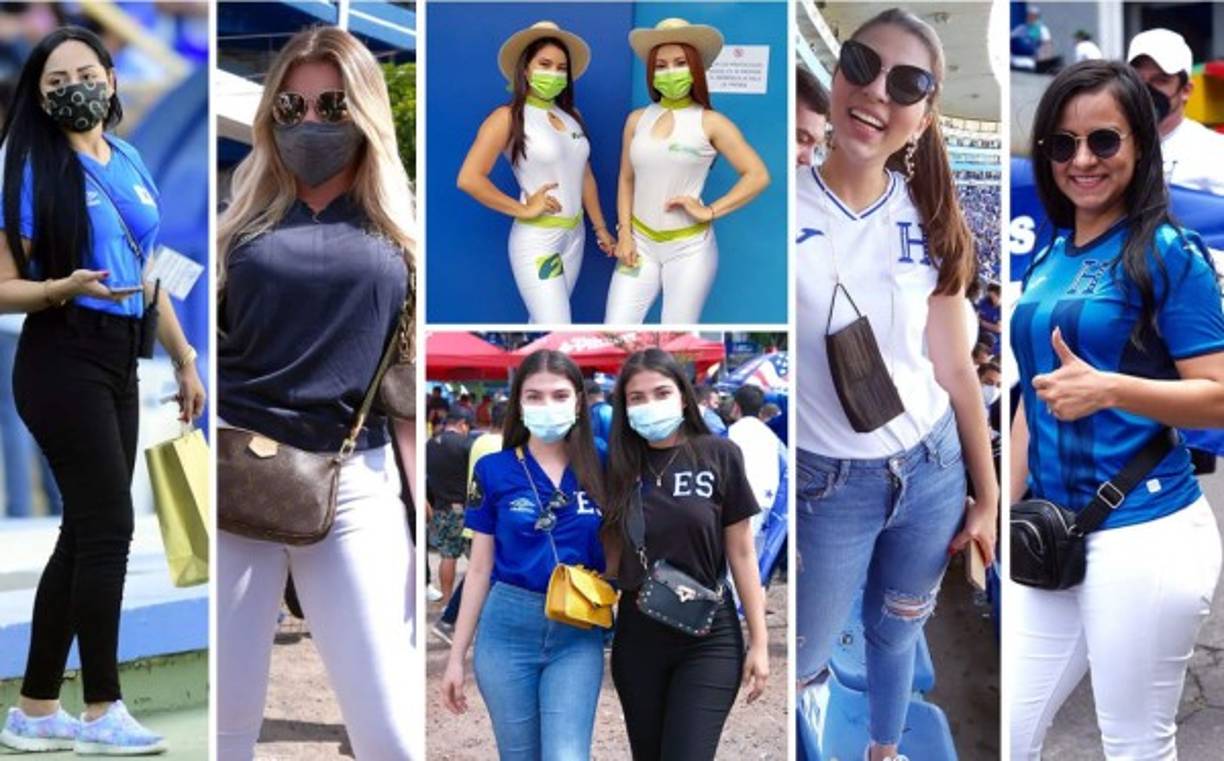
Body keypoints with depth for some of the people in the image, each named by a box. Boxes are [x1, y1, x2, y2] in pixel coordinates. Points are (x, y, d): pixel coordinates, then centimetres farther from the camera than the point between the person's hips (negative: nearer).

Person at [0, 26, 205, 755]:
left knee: (86, 533, 8)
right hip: (62, 360, -7)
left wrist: (185, 360, 21)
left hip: (119, 361, 7)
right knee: (109, 525, -8)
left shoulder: (130, 163, 11)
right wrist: (66, 286, -29)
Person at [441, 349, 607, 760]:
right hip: (507, 628, 0)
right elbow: (480, 569, 6)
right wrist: (457, 656, 6)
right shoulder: (494, 470, 1)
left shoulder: (600, 470, 2)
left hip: (578, 634, 0)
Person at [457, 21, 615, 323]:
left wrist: (601, 228, 21)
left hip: (575, 236, 7)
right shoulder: (508, 117, -10)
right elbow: (468, 179, -18)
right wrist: (523, 210, -13)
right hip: (536, 240, -7)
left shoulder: (572, 116, 9)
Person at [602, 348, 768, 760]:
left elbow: (741, 553, -2)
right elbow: (612, 555, 11)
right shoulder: (620, 464, 2)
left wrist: (759, 641, -2)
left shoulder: (718, 455, -6)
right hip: (637, 637, 4)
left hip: (709, 638, -3)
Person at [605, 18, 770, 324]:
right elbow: (626, 180, 12)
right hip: (641, 243, 3)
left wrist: (710, 211, -11)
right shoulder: (637, 119, 5)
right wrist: (624, 233, 3)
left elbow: (758, 176, -7)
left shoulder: (710, 122, -5)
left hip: (688, 248, -3)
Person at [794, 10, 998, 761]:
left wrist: (987, 497, 7)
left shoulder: (929, 221, -5)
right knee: (802, 665, 11)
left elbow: (955, 368, 3)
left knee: (897, 631, 24)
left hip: (933, 468, 4)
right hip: (826, 482, -4)